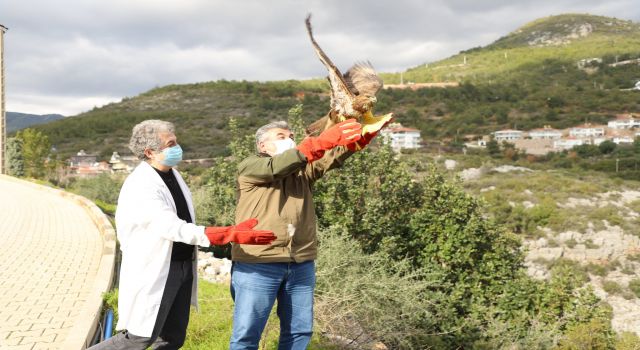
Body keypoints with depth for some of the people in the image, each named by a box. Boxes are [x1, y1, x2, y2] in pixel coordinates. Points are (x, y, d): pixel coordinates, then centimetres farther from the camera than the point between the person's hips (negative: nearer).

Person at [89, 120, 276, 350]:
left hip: (183, 267, 8)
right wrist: (231, 234, -36)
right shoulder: (140, 186, -20)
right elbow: (174, 228, -29)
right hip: (155, 271, -8)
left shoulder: (172, 173, 7)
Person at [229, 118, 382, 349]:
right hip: (258, 264, -5)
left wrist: (360, 137, -22)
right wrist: (323, 141, -27)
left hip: (301, 265, 5)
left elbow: (331, 159, -2)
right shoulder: (249, 168, 2)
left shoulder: (302, 169, 16)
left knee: (299, 331, 11)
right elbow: (277, 166, -18)